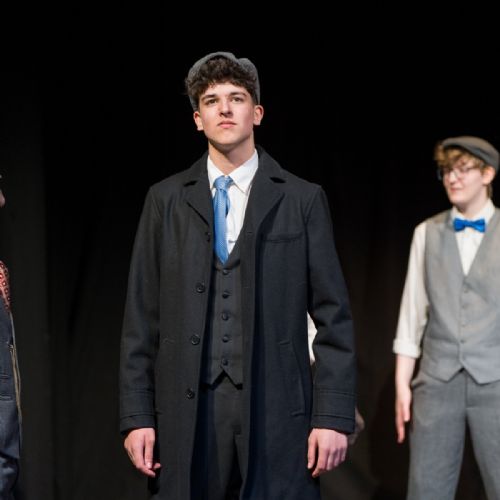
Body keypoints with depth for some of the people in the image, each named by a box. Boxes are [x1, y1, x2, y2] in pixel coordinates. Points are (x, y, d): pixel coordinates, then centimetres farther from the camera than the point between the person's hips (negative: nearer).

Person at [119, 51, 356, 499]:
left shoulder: (303, 200, 6)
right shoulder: (165, 200, 10)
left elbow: (333, 318, 3)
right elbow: (141, 319, 8)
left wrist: (334, 417, -5)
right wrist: (136, 416, 1)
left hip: (275, 409, -1)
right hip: (185, 409, 1)